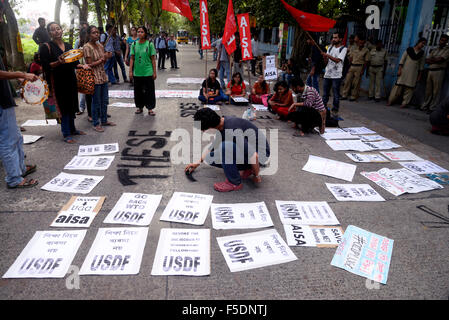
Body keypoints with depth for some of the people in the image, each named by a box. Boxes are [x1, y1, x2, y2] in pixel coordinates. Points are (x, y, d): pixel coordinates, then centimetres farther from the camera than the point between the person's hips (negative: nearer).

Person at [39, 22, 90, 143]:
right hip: (57, 82, -6)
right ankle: (66, 134, 3)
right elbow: (46, 66, -12)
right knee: (63, 107, -3)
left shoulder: (68, 46, 13)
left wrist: (82, 66, -1)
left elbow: (74, 62, 18)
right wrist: (58, 62, -27)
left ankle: (72, 129, 27)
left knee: (72, 106, 12)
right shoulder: (47, 47, -5)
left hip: (71, 80, 6)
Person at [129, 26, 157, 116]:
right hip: (137, 73, 3)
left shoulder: (150, 44, -2)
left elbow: (153, 59, -1)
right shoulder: (134, 44, 4)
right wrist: (130, 71, 1)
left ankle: (150, 108, 11)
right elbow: (132, 59, 6)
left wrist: (154, 72, -4)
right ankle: (140, 107, 23)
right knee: (138, 91, 10)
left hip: (148, 72, -2)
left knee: (149, 91, 2)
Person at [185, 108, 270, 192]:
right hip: (247, 150, 9)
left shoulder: (232, 131, -31)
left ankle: (235, 183, -14)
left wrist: (256, 176, -13)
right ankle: (245, 169, 8)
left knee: (225, 147, -33)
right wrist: (198, 162, 23)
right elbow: (213, 146, 18)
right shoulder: (222, 123, -2)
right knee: (210, 158, 1)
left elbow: (254, 156, -31)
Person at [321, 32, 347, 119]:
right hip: (327, 74, 5)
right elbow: (326, 63, 11)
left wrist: (328, 55, -19)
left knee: (336, 95, -1)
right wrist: (325, 57, -9)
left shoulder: (343, 49, -2)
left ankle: (335, 111, 6)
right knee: (325, 94, 9)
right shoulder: (330, 48, 15)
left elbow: (338, 60, -17)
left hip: (336, 76, -5)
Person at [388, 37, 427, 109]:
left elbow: (421, 66, 9)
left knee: (409, 88, 0)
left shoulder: (422, 53, 7)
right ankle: (391, 101, 4)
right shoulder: (409, 49, 2)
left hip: (413, 73, 2)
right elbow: (402, 60, 1)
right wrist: (399, 69, -7)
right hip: (404, 71, -1)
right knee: (398, 86, -2)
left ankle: (404, 103, 4)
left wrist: (419, 76, 5)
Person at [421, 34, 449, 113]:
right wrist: (435, 60, -5)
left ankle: (432, 108, -5)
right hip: (430, 71, 5)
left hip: (439, 71, -5)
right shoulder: (434, 50, 20)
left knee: (436, 91, -6)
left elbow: (440, 59, -11)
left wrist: (432, 59, 4)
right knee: (428, 90, 6)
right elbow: (427, 61, 11)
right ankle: (425, 106, 11)